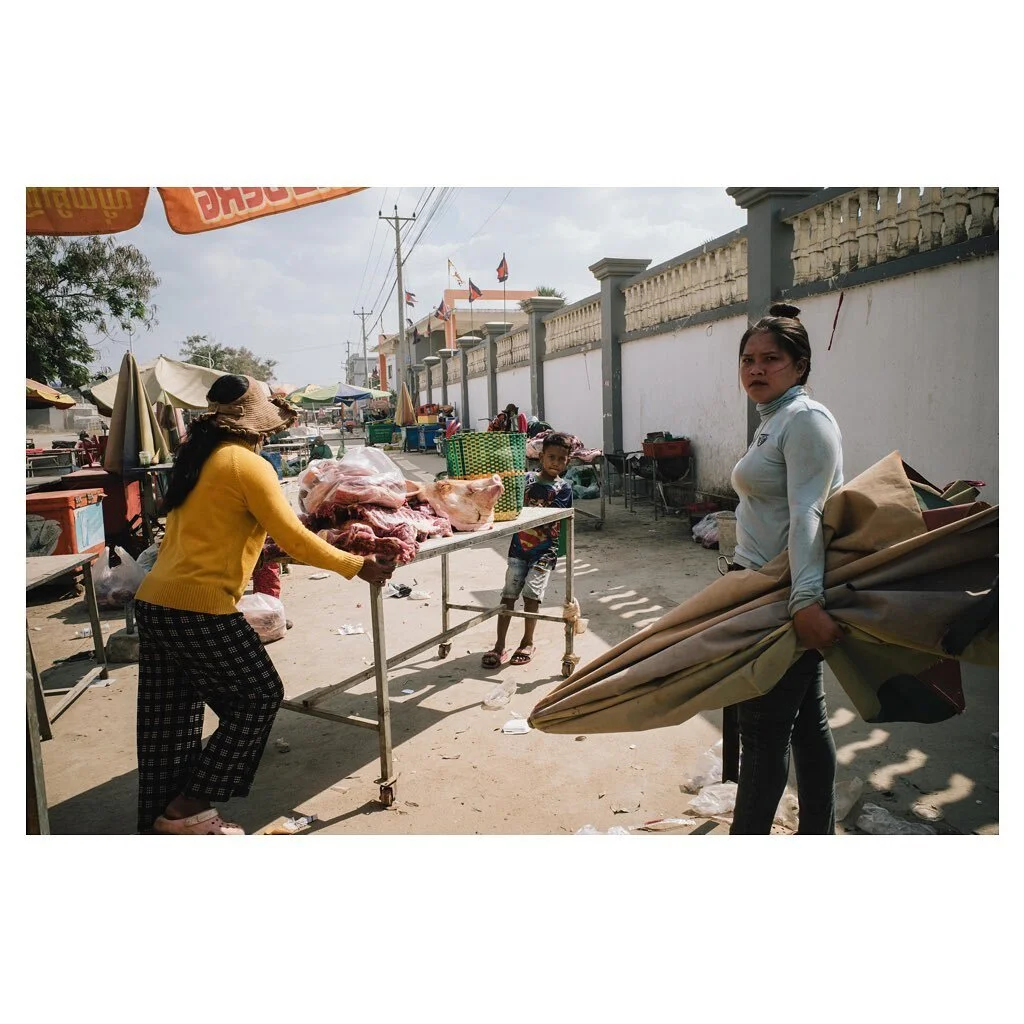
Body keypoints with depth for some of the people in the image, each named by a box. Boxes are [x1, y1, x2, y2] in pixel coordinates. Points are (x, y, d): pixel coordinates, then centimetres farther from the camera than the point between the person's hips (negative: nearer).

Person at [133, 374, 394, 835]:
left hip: (153, 600, 9)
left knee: (168, 716, 16)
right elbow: (295, 540, -14)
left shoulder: (196, 457, 15)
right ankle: (189, 805, 12)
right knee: (259, 695, 7)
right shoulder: (247, 465, -11)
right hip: (199, 609, -9)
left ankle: (158, 821, 27)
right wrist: (357, 565, -5)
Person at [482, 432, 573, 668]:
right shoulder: (526, 479, 6)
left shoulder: (563, 488, -1)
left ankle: (527, 642, 12)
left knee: (531, 593, -7)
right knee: (509, 593, 0)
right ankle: (499, 646, 5)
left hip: (544, 550, -2)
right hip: (519, 545, 2)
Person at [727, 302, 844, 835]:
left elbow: (807, 515, -25)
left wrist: (806, 601, -32)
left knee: (763, 727, 0)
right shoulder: (773, 422, 17)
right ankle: (818, 832, 29)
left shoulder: (806, 420, -14)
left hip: (789, 600, -10)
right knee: (805, 719, 16)